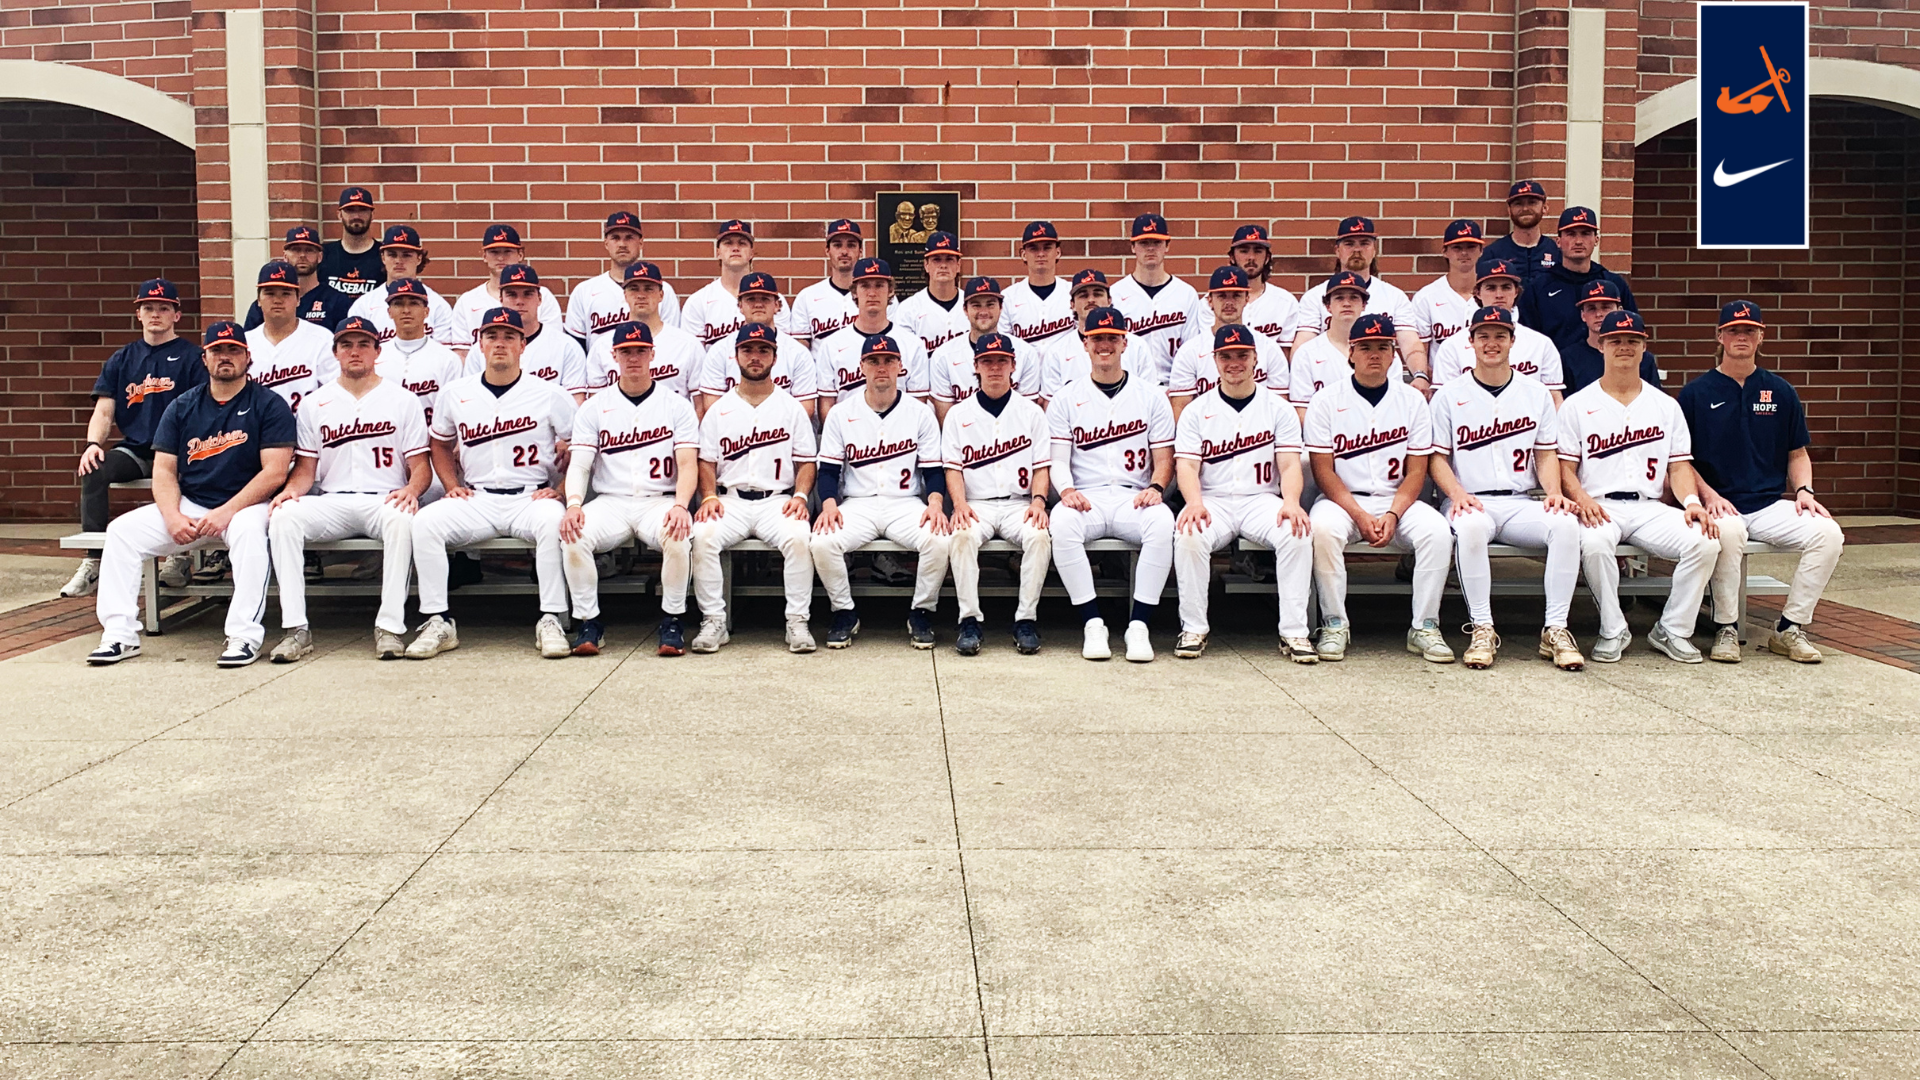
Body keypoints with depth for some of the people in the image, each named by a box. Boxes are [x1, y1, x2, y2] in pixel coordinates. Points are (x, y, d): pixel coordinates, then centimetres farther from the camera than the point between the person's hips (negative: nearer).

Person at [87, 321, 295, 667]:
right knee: (122, 530, -12)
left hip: (245, 506, -5)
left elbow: (275, 472, -12)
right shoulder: (182, 407, 11)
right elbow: (164, 471, 8)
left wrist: (227, 512, -20)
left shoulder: (269, 405, -3)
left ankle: (245, 636, -37)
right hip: (189, 506, 5)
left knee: (249, 529, -38)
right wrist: (173, 517, -11)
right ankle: (120, 634, -11)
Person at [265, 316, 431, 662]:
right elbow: (306, 467, 13)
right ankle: (296, 629, -26)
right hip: (331, 502, 2)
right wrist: (291, 489, -10)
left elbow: (420, 464, 5)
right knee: (283, 516, -28)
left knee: (402, 519, -38)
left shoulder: (403, 400, 10)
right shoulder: (314, 404, 15)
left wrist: (411, 490, -17)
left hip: (385, 500, -2)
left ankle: (390, 627, -32)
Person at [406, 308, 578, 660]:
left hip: (531, 498, -3)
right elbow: (440, 444, 24)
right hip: (476, 499, 3)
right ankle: (437, 623, -16)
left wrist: (561, 488, -8)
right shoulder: (455, 394, 9)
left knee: (554, 520, -36)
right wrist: (451, 485, 9)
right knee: (424, 522, -23)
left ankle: (550, 621, -26)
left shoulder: (549, 395, 2)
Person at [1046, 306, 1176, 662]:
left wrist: (1155, 487, -12)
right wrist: (1066, 489, -17)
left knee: (1163, 523, -34)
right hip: (1085, 498, 0)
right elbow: (1057, 459, 5)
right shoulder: (1066, 398, 12)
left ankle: (1138, 625, -26)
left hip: (1135, 498, 0)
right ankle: (1092, 624, -25)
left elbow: (1164, 456, 9)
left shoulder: (1151, 394, 13)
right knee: (1062, 524, -35)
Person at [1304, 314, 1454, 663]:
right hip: (1342, 500, -2)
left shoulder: (1412, 400, 6)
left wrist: (1392, 515, -15)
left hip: (1397, 500, 2)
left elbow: (1416, 471, 2)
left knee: (1437, 531, -26)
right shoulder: (1327, 400, 0)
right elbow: (1323, 471, -5)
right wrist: (1360, 516, -16)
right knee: (1323, 528, -34)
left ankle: (1424, 628, -14)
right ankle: (1335, 625, -19)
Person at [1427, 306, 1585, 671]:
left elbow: (1546, 453, 13)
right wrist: (1457, 494, -16)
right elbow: (1437, 457, 3)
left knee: (1566, 524, -29)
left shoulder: (1536, 393, 15)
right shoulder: (1449, 394, 7)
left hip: (1521, 503, 3)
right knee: (1470, 527, -38)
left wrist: (1553, 491, -7)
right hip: (1469, 502, -2)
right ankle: (1481, 629, -27)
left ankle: (1555, 629, -21)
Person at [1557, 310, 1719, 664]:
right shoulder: (1577, 405, 8)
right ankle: (1613, 631, -16)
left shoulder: (1666, 406, 17)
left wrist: (1692, 501, -9)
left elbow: (1679, 465, 11)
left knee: (1705, 541, -25)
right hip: (1599, 507, -3)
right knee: (1594, 542, -38)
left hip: (1650, 508, 3)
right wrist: (1583, 499, -19)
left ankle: (1672, 631, -6)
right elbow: (1565, 467, 1)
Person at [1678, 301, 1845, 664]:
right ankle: (1726, 629, -19)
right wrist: (1708, 495, -12)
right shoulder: (1695, 393, 5)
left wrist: (1804, 490, 0)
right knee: (1728, 532, -38)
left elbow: (1798, 453, 18)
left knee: (1827, 532, -23)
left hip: (1771, 504, 4)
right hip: (1719, 505, -4)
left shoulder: (1780, 392, 14)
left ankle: (1789, 629, -8)